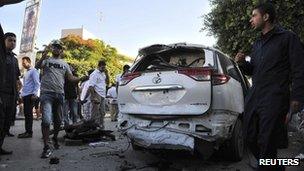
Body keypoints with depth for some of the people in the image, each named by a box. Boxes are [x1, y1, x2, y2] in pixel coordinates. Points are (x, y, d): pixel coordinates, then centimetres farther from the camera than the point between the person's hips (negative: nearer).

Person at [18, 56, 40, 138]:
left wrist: (34, 94, -19)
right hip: (25, 95, 9)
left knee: (29, 113, -7)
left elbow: (37, 83, -13)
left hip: (30, 95, -9)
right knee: (26, 113, 10)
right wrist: (22, 94, 18)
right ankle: (27, 131, 16)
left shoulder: (33, 71, -5)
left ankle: (29, 132, -3)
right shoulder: (26, 72, 22)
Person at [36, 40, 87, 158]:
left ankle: (55, 138, 36)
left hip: (59, 94, 4)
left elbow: (71, 78, 12)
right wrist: (42, 58, -33)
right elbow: (37, 66, -13)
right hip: (46, 93, -4)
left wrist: (81, 79, -6)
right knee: (46, 120, -17)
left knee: (58, 121, 14)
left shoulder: (64, 64, 17)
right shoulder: (46, 60, 7)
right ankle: (46, 147, -9)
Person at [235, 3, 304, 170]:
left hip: (274, 100, -7)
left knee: (266, 143, -6)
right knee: (250, 138, 11)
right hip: (253, 98, 7)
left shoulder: (287, 38, 1)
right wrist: (243, 63, 6)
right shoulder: (257, 43, 21)